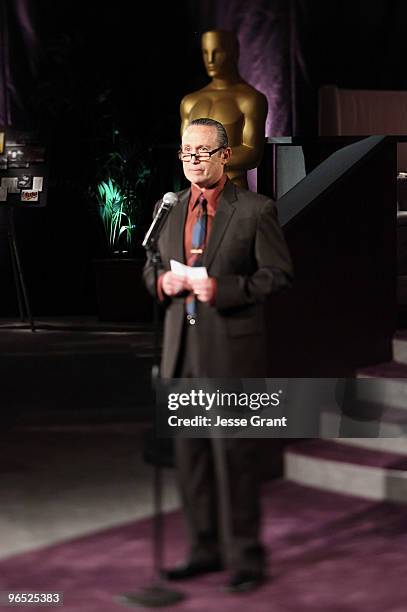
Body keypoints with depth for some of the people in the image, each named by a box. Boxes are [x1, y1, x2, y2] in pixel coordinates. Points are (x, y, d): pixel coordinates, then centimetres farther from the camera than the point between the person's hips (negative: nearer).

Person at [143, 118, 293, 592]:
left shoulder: (255, 210, -4)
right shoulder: (170, 209, 12)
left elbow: (278, 274, -6)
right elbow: (151, 265, 21)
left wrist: (224, 289, -19)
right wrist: (162, 281, -3)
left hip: (232, 349, -5)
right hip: (182, 351, 6)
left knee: (234, 455, -2)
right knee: (189, 453, 10)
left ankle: (244, 557, 9)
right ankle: (206, 549, 23)